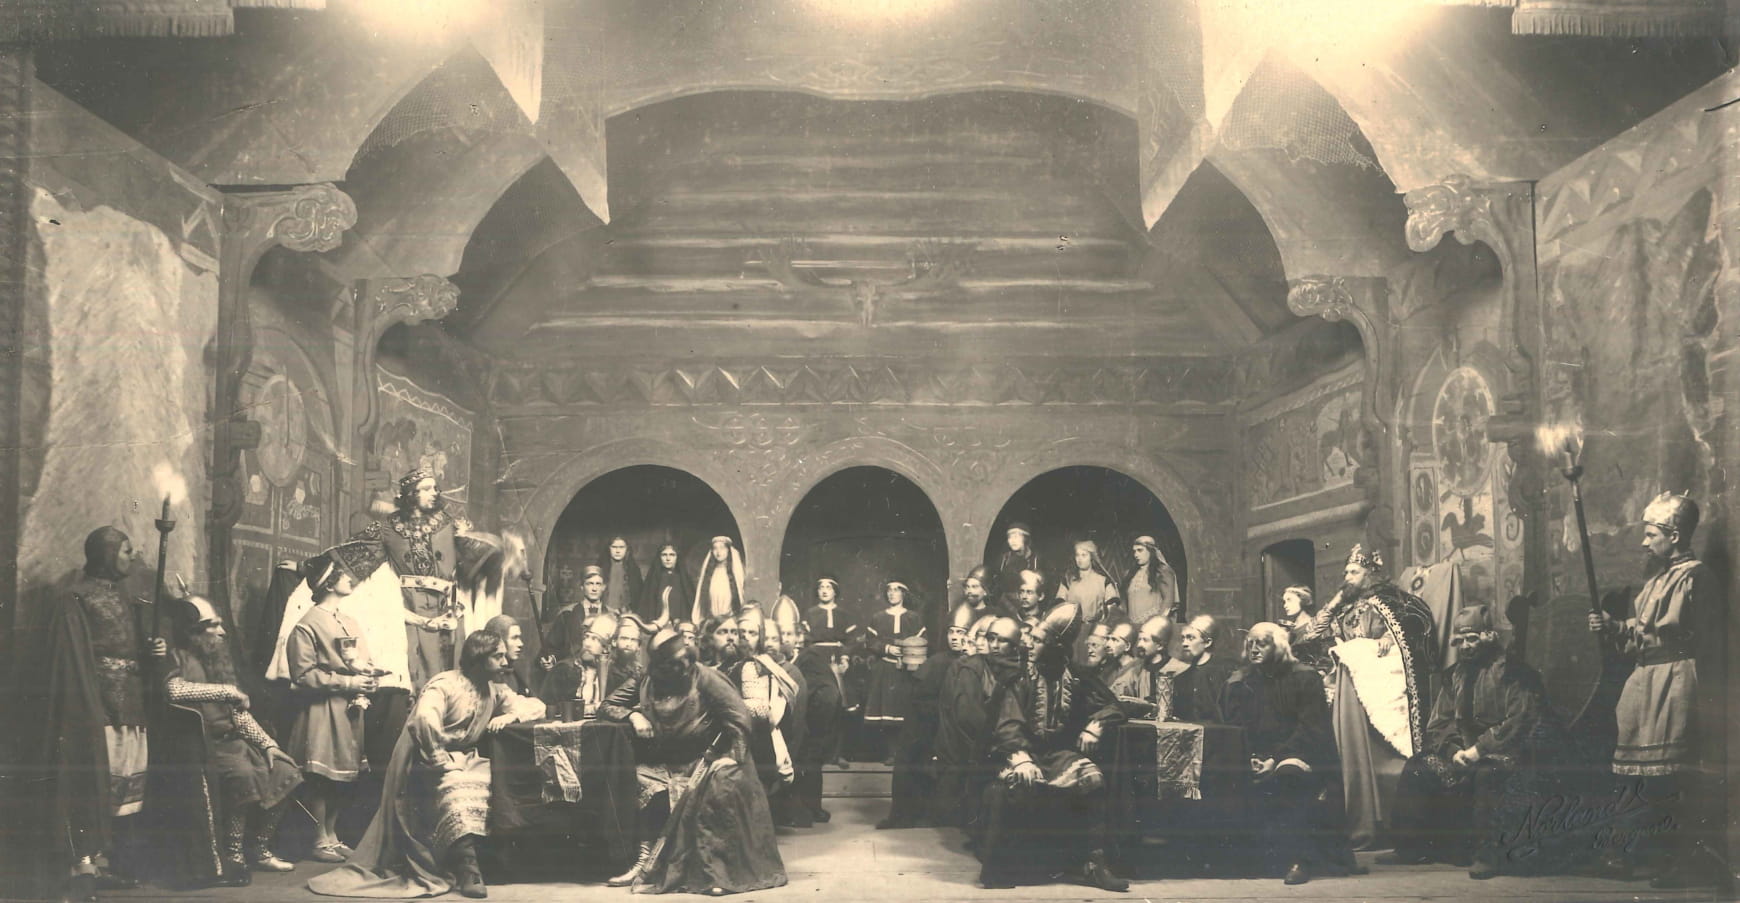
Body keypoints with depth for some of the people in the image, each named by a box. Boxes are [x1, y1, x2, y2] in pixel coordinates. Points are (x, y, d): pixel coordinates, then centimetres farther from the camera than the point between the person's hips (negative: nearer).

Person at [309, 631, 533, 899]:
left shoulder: (495, 690, 12)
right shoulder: (445, 685, -12)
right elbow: (424, 719, -31)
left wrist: (508, 716, 3)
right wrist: (440, 761, -27)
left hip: (467, 759, 8)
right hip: (434, 763, -7)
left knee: (486, 782, -24)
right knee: (458, 786, -37)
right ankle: (467, 867, -39)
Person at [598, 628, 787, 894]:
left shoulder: (703, 678, -7)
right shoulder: (646, 682, 2)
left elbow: (739, 716, -11)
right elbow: (609, 706, 12)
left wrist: (733, 758, -19)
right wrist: (633, 715, -9)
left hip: (704, 759, -3)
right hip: (664, 763, 4)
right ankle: (645, 859, -15)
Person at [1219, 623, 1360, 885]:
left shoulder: (1305, 679, 0)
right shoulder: (1239, 684, 13)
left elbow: (1310, 729, -8)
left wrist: (1276, 760, -19)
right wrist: (1250, 759, -11)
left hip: (1300, 755, -4)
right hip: (1257, 758, 4)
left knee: (1288, 775, -37)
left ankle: (1299, 859, -32)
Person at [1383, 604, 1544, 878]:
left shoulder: (1513, 673, -6)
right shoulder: (1454, 675, 15)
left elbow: (1520, 722, -16)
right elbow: (1440, 722, 12)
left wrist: (1480, 749, -21)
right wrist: (1454, 750, -9)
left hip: (1503, 751, -7)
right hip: (1462, 749, 7)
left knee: (1487, 774, -38)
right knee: (1417, 768, -11)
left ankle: (1487, 854, -31)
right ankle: (1411, 846, -3)